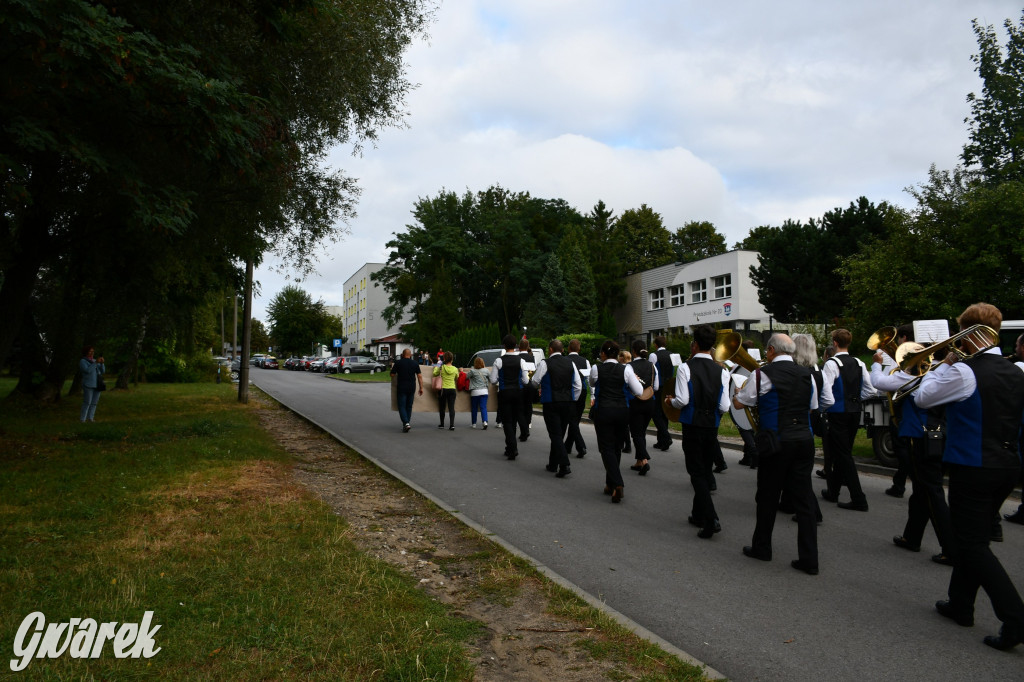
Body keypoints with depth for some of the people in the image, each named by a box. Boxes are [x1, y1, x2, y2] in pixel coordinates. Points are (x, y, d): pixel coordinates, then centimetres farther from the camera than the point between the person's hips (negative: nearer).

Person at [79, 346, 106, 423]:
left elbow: (102, 371, 8)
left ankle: (90, 418, 6)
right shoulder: (82, 361, -2)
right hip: (88, 385, -6)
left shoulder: (95, 361, 16)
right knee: (87, 402, -10)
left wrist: (102, 363, -8)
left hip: (97, 385, 6)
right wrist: (96, 362, -21)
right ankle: (82, 419, -7)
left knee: (94, 402, 3)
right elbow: (88, 370, -18)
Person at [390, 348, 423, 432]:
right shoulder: (415, 363, 3)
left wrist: (393, 368, 21)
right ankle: (405, 425, 16)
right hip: (411, 388, 3)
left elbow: (392, 374, 0)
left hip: (401, 388, -3)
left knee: (402, 406, 0)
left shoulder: (398, 363, -4)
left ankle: (406, 423, -20)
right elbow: (419, 376, 0)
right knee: (409, 406, 13)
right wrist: (421, 388, 4)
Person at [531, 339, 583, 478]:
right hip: (568, 403, 5)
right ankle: (553, 464, 26)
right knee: (560, 434, 15)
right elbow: (578, 385, 5)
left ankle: (564, 465, -17)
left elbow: (535, 383, -2)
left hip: (551, 404, -5)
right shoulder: (570, 362, 6)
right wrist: (572, 401, 14)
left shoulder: (544, 363, -8)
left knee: (555, 435, -4)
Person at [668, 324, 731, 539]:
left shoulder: (685, 367, -10)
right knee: (705, 472, 17)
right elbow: (724, 406, -4)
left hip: (692, 426, -4)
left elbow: (682, 400, -17)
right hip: (712, 427, 4)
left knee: (697, 473, -1)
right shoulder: (721, 371, 0)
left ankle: (711, 520, -13)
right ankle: (698, 514, 30)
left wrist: (670, 400, 4)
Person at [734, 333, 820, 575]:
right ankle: (809, 559, 8)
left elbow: (738, 403, -2)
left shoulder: (764, 374, -9)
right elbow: (812, 408, 18)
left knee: (768, 496, 10)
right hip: (804, 440, 5)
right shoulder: (807, 374, 6)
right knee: (804, 499, 7)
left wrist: (739, 391, 19)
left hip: (777, 441, -4)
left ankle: (762, 547, 25)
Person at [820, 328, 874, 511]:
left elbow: (826, 393, -22)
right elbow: (870, 390, 5)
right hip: (855, 412, 7)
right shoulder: (859, 364, 6)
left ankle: (858, 499, -6)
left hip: (838, 413, -7)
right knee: (842, 452, 18)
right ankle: (833, 491, 30)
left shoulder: (832, 364, -15)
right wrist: (855, 399, 15)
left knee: (844, 455, -2)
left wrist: (827, 406, -4)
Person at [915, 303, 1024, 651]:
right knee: (971, 536, 20)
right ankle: (961, 604, 30)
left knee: (974, 544, 1)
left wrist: (943, 365, 5)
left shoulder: (964, 372, -18)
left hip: (974, 467, -8)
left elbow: (923, 397, -8)